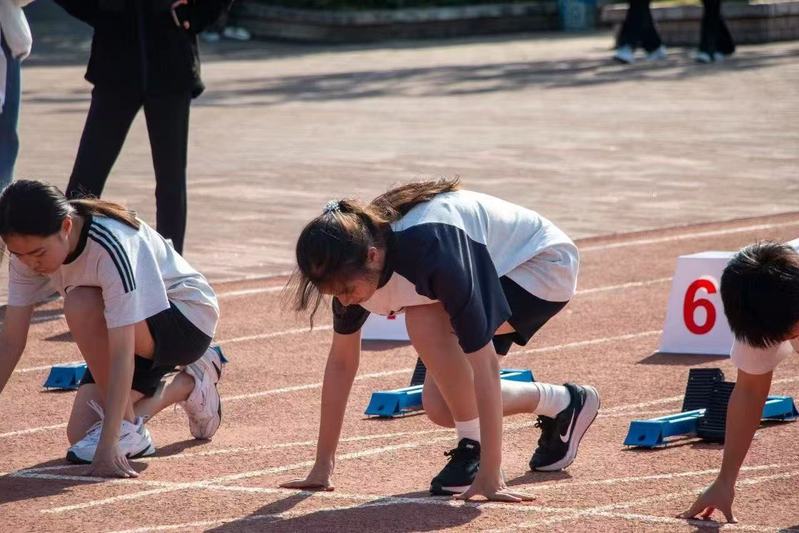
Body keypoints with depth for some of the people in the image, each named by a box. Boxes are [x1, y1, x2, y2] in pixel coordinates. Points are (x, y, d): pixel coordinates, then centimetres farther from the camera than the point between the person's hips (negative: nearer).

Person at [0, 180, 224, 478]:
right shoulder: (29, 248, -16)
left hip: (189, 320, -8)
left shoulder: (111, 245, -36)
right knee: (80, 434, -4)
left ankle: (127, 430, -18)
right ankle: (188, 383, 18)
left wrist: (107, 446, -44)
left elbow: (122, 353, -40)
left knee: (81, 305, -33)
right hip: (141, 339, 8)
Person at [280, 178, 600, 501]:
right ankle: (564, 405, 19)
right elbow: (342, 361, -6)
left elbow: (484, 362, -40)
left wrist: (489, 476, -41)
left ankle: (473, 449, -15)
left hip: (545, 267, -8)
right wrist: (322, 467, -5)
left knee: (424, 320, -31)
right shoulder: (353, 261, -18)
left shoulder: (431, 251, -40)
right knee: (440, 408, -4)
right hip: (494, 270, 8)